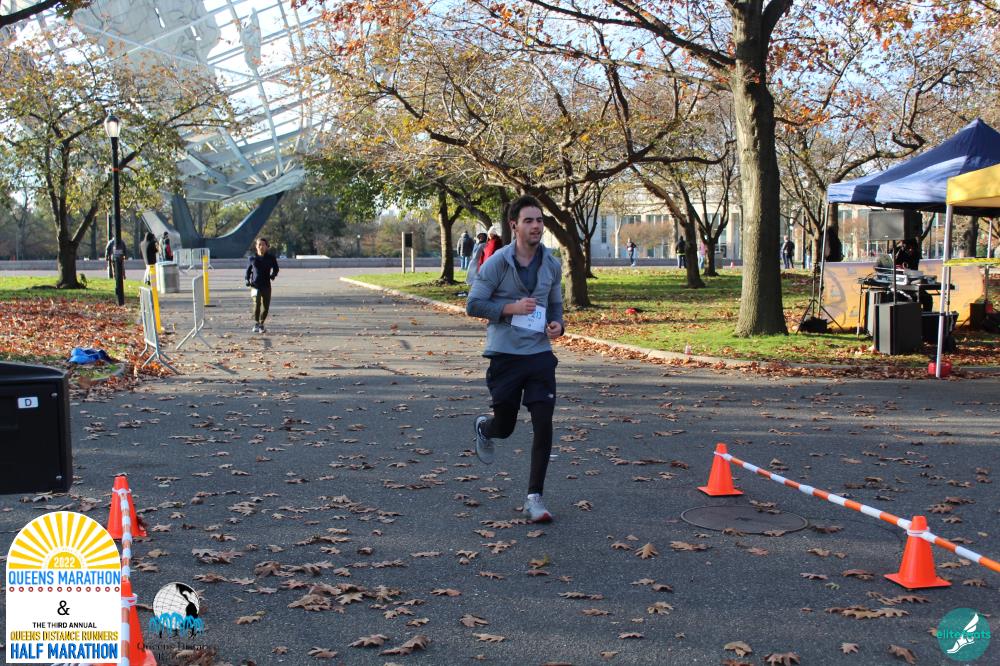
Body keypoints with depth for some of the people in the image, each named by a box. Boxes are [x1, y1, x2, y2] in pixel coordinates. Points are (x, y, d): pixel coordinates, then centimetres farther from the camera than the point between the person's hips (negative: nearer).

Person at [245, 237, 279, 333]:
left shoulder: (271, 258, 2)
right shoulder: (252, 258, 3)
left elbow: (275, 268, 11)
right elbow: (248, 270, 16)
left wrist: (273, 275, -7)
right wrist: (248, 280, 3)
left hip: (266, 285, 1)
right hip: (255, 285, -1)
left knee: (266, 305, 4)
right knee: (257, 303, -20)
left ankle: (261, 324, 23)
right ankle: (256, 323, -10)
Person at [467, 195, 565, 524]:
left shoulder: (551, 265, 6)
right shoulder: (497, 263, -9)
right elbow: (473, 304, -7)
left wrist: (558, 325, -2)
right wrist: (511, 307, -18)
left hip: (540, 354, 3)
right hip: (505, 355, -3)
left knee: (543, 424, -7)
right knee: (504, 427, 8)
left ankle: (534, 498, 3)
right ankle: (483, 426, 47)